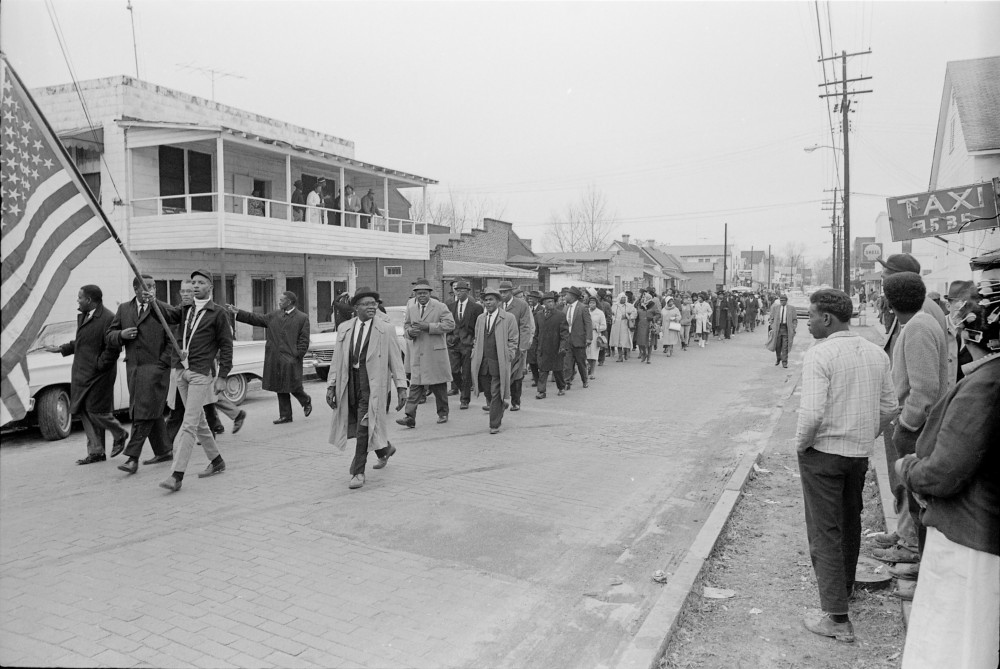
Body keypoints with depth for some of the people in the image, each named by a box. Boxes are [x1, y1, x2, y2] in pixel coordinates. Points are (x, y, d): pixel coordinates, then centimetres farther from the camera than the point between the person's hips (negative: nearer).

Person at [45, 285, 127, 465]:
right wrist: (60, 349, 21)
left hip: (98, 375, -9)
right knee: (85, 413, 9)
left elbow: (113, 348, -19)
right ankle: (96, 452, 16)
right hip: (81, 375, 9)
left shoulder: (108, 319, -17)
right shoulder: (82, 317, 13)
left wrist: (98, 365, -16)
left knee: (96, 412, -5)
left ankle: (120, 434, 21)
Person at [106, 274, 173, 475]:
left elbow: (172, 340, -4)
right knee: (152, 413, 13)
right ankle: (164, 450, 25)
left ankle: (132, 457, -5)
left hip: (154, 368, -5)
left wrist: (163, 363, -11)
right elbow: (109, 336, 16)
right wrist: (121, 335, -5)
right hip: (133, 368, 5)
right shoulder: (124, 309, 13)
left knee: (144, 413, -7)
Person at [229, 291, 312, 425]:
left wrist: (297, 356, -12)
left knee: (294, 386, -2)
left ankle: (306, 401, 28)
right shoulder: (274, 315, 12)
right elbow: (255, 319, 13)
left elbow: (304, 341, -5)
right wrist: (237, 312, 7)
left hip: (291, 360, -5)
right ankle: (285, 415, 17)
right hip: (275, 360, 5)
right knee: (280, 388, 9)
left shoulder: (302, 318, -3)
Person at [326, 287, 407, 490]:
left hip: (373, 382, -4)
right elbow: (337, 360, 10)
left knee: (364, 426, -9)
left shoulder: (386, 329, -1)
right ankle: (385, 448, 42)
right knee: (357, 425, 14)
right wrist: (331, 386, 3)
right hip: (350, 381, 5)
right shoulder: (344, 328, 9)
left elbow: (395, 359, -1)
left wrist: (401, 387, -6)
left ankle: (358, 472, 2)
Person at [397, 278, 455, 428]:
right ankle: (410, 417, -5)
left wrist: (428, 327, -20)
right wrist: (410, 331, -5)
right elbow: (406, 324, 20)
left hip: (435, 353, -3)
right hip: (417, 353, 3)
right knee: (415, 384, -3)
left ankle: (443, 413, 25)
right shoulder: (410, 306, 9)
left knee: (439, 386, 9)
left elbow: (450, 324, -14)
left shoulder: (440, 307, -4)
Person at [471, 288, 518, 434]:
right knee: (487, 391, 10)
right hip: (482, 362, 5)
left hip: (499, 363, -5)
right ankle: (501, 405, 38)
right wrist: (475, 355, 9)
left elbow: (513, 341, -2)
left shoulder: (509, 318, -3)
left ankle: (494, 425, 7)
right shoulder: (480, 318, 14)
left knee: (496, 394, -3)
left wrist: (507, 359, -9)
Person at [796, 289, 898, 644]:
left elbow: (812, 413, -25)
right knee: (850, 524, 24)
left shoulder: (820, 354, -19)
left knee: (825, 533, 2)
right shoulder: (876, 353, 3)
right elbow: (889, 407, 8)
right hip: (860, 454, 7)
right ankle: (844, 587, 43)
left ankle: (837, 617, 5)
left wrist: (800, 445, -9)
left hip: (823, 453, -7)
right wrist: (865, 436, 19)